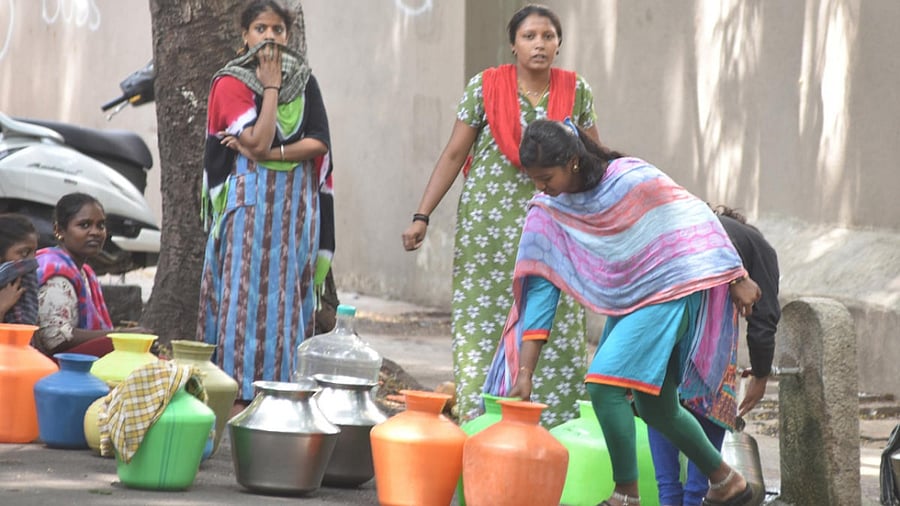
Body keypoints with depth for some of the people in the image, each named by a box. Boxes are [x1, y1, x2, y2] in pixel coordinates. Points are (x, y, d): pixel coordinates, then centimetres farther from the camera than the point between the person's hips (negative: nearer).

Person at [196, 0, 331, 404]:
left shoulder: (304, 83, 9)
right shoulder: (231, 83, -3)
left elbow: (320, 143, -2)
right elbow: (258, 142, -14)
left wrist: (270, 153, -13)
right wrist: (271, 86, -10)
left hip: (295, 202, 4)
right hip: (250, 200, -4)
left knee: (287, 292, 3)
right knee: (246, 288, -8)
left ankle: (281, 384, 5)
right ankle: (238, 390, -9)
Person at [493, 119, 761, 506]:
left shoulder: (631, 179, -22)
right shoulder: (545, 214, -8)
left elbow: (697, 219, -11)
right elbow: (539, 289, -8)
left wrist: (736, 278, -7)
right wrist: (525, 373, -13)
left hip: (670, 294, -7)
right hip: (625, 305, 7)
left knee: (602, 383, -21)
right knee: (655, 408, 15)